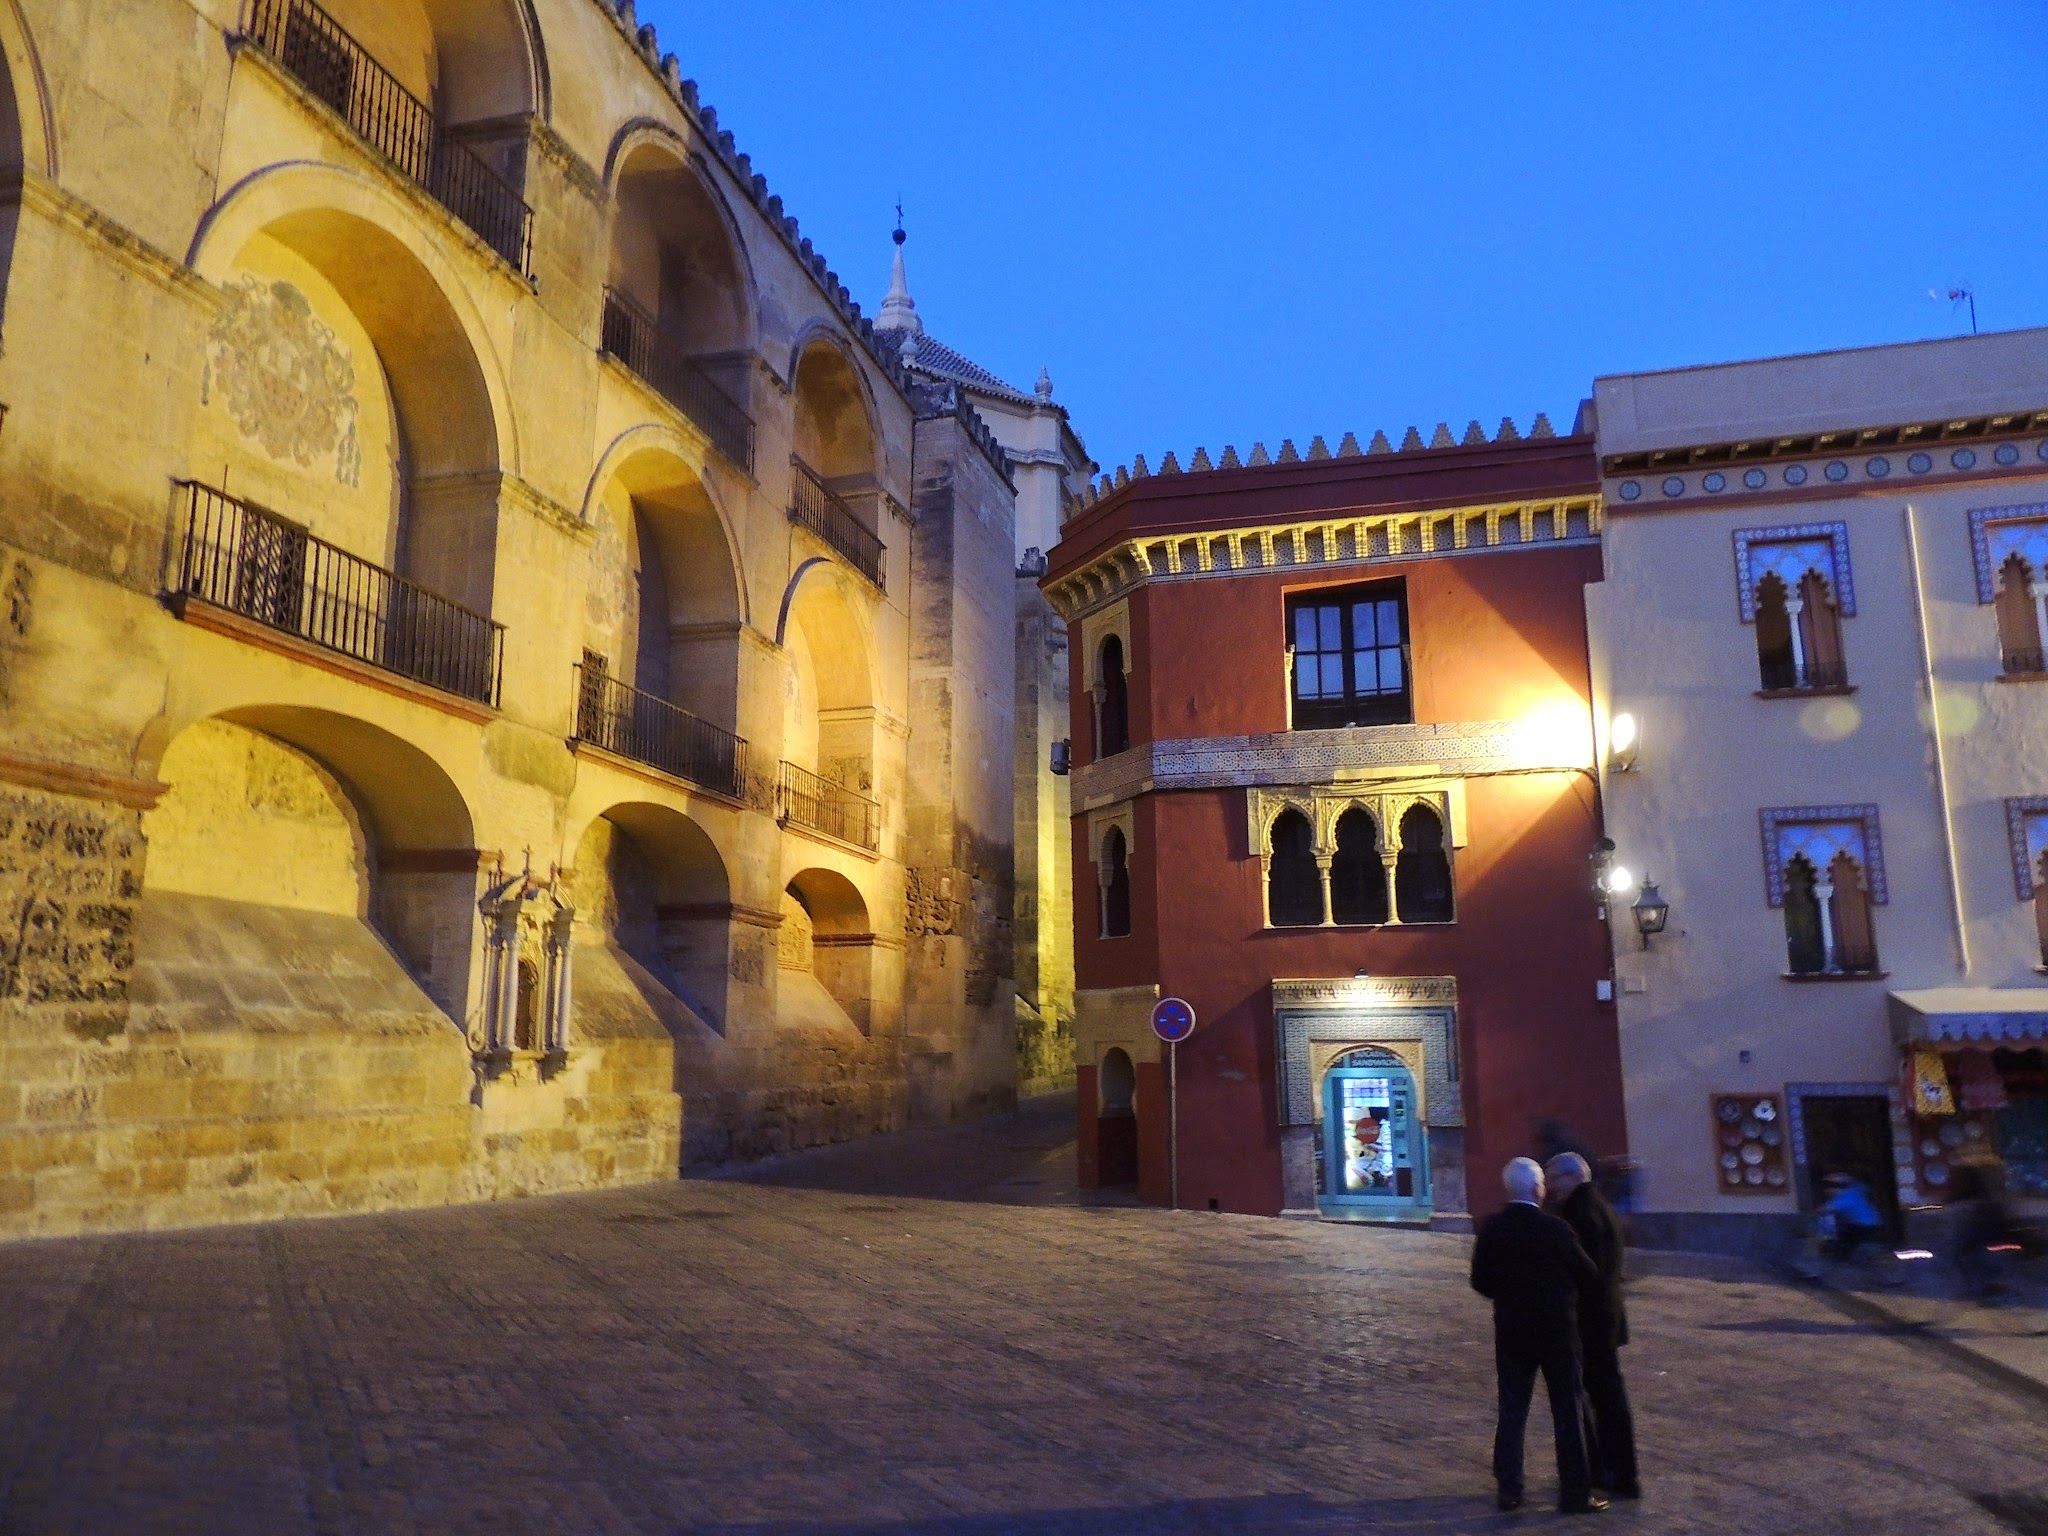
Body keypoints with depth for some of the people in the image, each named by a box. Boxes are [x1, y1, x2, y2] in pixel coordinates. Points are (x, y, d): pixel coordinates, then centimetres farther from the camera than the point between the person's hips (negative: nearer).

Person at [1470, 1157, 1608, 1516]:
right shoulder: (1554, 1229, -16)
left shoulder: (1491, 1228, -5)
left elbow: (1480, 1281, 1)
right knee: (1568, 1412, 7)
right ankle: (1576, 1493, 13)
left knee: (1511, 1410, 11)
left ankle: (1508, 1489, 14)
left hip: (1510, 1331, 4)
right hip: (1556, 1331, -4)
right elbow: (1588, 1276, -6)